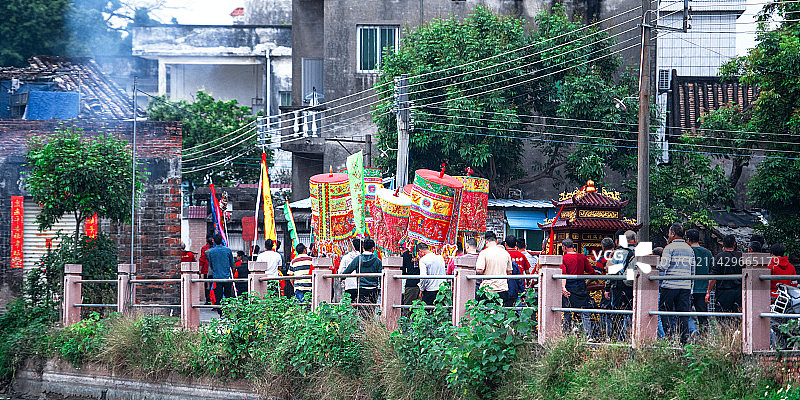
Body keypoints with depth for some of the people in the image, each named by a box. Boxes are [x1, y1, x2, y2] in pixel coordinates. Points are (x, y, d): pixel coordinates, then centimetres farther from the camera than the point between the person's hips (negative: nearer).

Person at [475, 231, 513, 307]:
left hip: (487, 289, -4)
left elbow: (479, 270, -15)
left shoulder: (484, 253, -9)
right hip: (503, 288, 4)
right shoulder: (505, 253, 5)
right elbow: (509, 271, 12)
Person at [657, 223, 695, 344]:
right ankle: (684, 338, 2)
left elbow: (664, 266, -17)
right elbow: (693, 270, 16)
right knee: (683, 314, 5)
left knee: (665, 311, 5)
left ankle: (670, 336, -4)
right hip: (685, 286, 5)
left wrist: (656, 266, 4)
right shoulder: (689, 249, 12)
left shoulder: (670, 248, -7)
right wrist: (690, 287, 23)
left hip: (670, 285, -5)